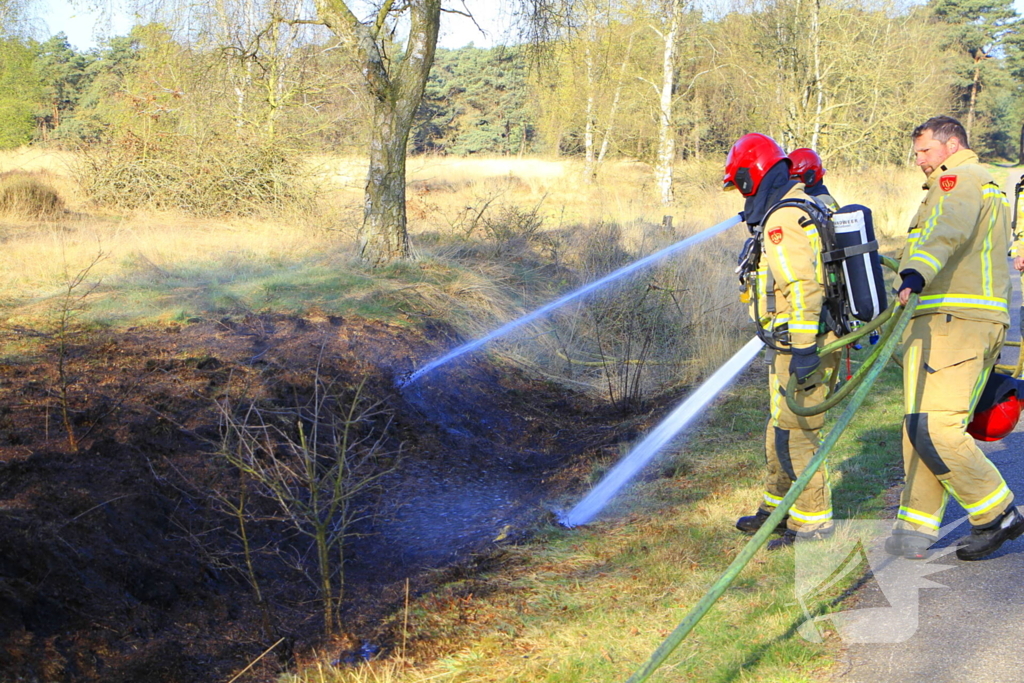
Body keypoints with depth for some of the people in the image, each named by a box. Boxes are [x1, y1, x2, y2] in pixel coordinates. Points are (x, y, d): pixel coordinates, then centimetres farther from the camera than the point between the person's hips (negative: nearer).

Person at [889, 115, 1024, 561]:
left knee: (933, 427, -15)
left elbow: (946, 230, -26)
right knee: (921, 428, 6)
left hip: (949, 321, -11)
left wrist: (915, 276, -43)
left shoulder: (957, 181, -5)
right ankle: (915, 530, 4)